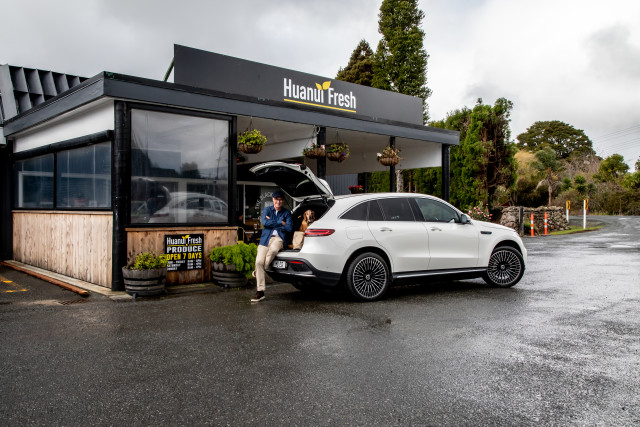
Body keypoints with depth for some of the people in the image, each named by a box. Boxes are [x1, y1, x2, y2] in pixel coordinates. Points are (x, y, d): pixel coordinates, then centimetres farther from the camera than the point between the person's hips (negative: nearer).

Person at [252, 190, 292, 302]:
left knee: (273, 249, -38)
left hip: (279, 238, -2)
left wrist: (272, 222, -3)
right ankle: (260, 291, -10)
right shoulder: (267, 209, 15)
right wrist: (280, 223, -5)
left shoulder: (286, 212, 12)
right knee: (259, 261, -17)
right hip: (266, 239, 2)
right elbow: (264, 222, -5)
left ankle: (257, 273, -14)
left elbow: (289, 228, -3)